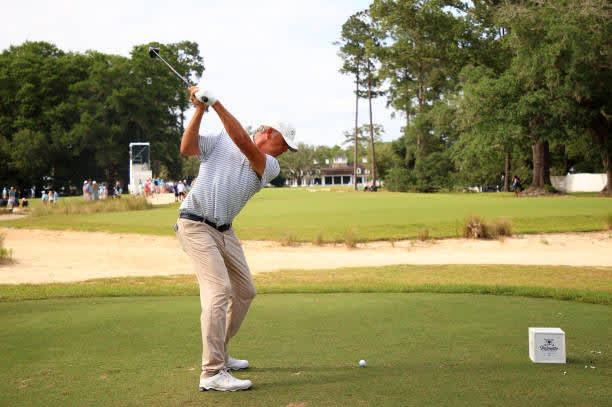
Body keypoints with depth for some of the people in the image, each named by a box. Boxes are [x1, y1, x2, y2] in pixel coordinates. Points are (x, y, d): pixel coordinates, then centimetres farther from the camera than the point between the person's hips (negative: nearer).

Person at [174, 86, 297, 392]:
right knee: (219, 289, -19)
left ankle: (219, 354, 29)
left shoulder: (270, 166, 6)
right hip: (196, 225, -6)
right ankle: (212, 373, -19)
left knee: (244, 291, 12)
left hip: (225, 231, 6)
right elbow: (187, 149, -10)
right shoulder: (220, 139, 4)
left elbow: (244, 143, -12)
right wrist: (200, 110, -15)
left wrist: (217, 105, -18)